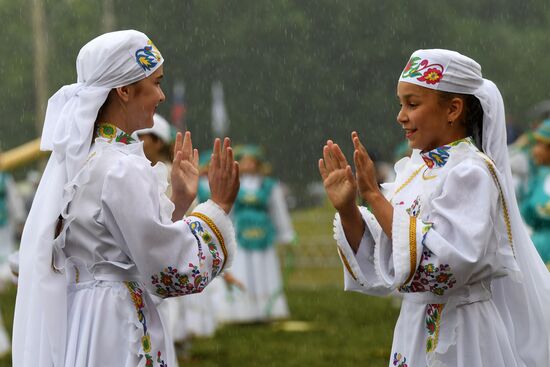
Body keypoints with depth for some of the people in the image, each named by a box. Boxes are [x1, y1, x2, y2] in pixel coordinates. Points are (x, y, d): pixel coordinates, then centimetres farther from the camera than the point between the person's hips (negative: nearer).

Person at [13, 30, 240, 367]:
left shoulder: (72, 159, 8)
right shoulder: (121, 170, -19)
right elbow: (172, 272, -15)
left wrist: (179, 200, 11)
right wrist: (219, 207, -6)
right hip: (114, 332, -9)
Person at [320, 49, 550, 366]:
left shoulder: (472, 173, -15)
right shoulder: (415, 171, 6)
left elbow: (441, 264, -27)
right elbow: (380, 268, 6)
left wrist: (374, 196, -24)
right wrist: (347, 209, -9)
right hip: (419, 335, 7)